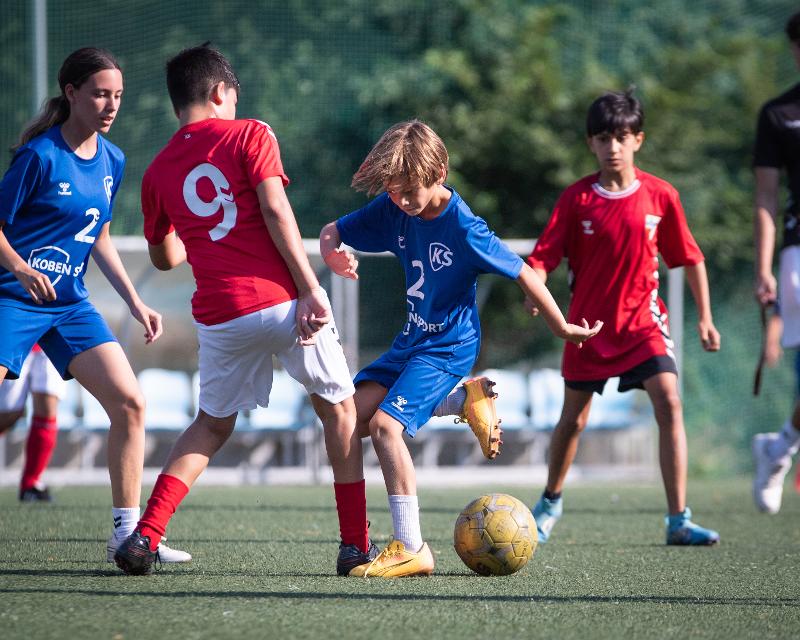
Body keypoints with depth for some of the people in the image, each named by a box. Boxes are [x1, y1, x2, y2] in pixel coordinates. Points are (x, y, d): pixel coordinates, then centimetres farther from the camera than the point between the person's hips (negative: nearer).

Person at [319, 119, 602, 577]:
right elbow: (332, 231, 6)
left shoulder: (463, 228, -22)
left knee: (385, 424, -23)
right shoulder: (394, 209, -4)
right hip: (412, 339, 8)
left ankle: (412, 548, -20)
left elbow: (523, 273, -13)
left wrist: (563, 328, -3)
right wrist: (332, 255, -19)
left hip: (448, 347, -8)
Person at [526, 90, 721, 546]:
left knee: (669, 403, -17)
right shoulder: (577, 198, -6)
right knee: (574, 419, 11)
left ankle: (679, 520, -15)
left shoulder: (660, 195, -4)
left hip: (642, 320, 0)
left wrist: (705, 317, 5)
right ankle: (551, 500, 38)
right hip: (590, 324, 0)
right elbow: (544, 255, -9)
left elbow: (690, 257, 5)